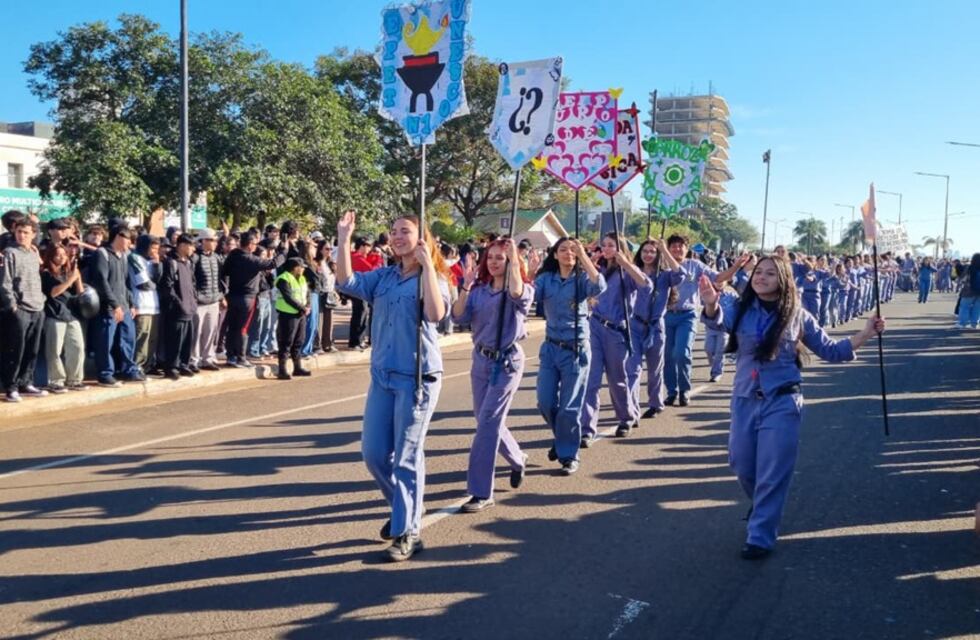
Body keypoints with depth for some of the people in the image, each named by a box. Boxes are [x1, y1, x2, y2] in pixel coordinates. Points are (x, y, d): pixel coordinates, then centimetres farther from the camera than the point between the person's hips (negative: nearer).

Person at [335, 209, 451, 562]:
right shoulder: (383, 276, 9)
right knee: (373, 453, 9)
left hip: (418, 377, -6)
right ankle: (403, 507, 33)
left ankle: (408, 533, 11)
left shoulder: (433, 278, -4)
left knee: (406, 457, -1)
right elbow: (347, 283, -6)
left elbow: (435, 314, -24)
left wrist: (426, 262, -24)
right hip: (382, 375, 6)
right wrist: (344, 239, -11)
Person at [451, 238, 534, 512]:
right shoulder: (479, 290, 4)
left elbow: (516, 293, -32)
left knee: (487, 423, -11)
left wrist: (514, 259, -31)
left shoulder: (522, 290, -7)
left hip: (506, 362, -6)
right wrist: (466, 286, -19)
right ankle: (518, 460, 43)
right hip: (481, 359, 6)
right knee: (489, 420, 16)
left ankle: (481, 493, -5)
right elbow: (458, 315, -8)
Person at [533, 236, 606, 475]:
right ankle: (562, 439, 33)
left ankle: (569, 455, 15)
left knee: (570, 406, -1)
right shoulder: (545, 279, 2)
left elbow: (599, 287, -27)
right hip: (550, 348, 3)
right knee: (545, 402, 5)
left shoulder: (582, 279, -4)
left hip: (576, 349, -3)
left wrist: (584, 256, -26)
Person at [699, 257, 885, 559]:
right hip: (744, 401, 2)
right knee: (741, 465, 14)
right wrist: (711, 304, -50)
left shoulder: (798, 316, -2)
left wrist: (866, 333, -5)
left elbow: (831, 351, 7)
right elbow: (719, 320, -26)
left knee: (772, 473, 0)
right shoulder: (741, 310, -3)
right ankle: (763, 508, 44)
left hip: (782, 403, -2)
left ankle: (760, 536, 14)